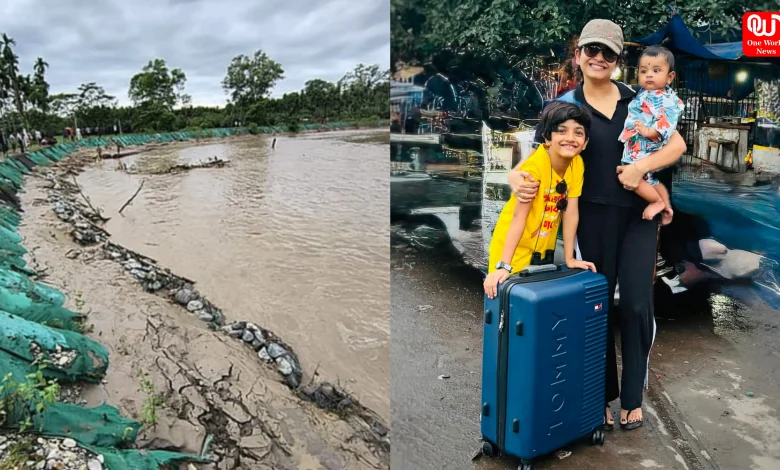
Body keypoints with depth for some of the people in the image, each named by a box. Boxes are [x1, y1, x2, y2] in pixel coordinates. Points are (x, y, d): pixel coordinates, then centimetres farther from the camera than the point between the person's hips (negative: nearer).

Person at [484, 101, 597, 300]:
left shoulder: (577, 164, -8)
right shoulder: (534, 166, -26)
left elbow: (571, 212, -6)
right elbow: (519, 216, -28)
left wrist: (570, 258, -5)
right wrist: (503, 266, -31)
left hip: (543, 248, 6)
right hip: (514, 248, -6)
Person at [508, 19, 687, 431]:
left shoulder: (636, 99, 6)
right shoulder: (565, 105, 0)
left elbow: (677, 144, 4)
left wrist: (642, 165, -15)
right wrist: (517, 178, -27)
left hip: (639, 214, 2)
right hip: (593, 217, -1)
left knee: (636, 304, 0)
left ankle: (632, 397, 19)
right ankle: (602, 396, 23)